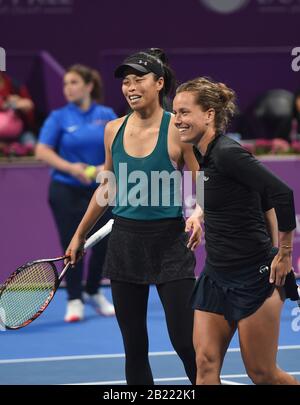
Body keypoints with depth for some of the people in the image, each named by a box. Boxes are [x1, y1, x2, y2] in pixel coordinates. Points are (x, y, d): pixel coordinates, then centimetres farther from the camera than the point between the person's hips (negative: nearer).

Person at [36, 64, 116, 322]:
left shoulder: (106, 116, 2)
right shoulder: (59, 118, -3)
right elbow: (42, 151, -10)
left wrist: (106, 166, -18)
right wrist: (71, 168, -23)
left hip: (99, 190, 2)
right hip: (66, 191, -2)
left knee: (104, 242, 5)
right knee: (72, 245, -1)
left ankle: (93, 292, 28)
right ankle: (75, 301, 10)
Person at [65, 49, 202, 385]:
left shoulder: (177, 129, -8)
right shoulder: (114, 130, 6)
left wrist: (196, 215, -25)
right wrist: (79, 235, 23)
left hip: (170, 242, -5)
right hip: (125, 240, 5)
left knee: (185, 342, -7)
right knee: (134, 347, 7)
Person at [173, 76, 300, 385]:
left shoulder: (227, 153, -20)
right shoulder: (202, 154, 8)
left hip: (255, 276, -9)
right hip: (216, 275, 9)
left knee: (262, 374, 1)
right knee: (205, 363, 0)